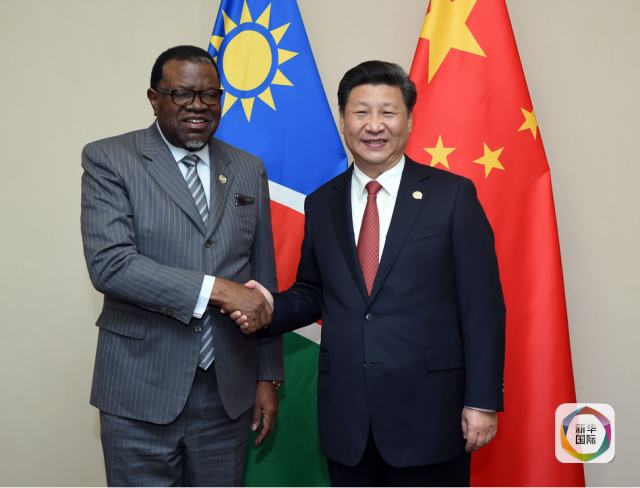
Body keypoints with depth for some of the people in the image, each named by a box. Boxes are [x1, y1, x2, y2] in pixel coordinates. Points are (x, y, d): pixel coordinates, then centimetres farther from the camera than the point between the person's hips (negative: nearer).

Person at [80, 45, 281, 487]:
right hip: (141, 392, -3)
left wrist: (268, 377, 9)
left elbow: (264, 280, 11)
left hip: (228, 392, 4)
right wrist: (215, 289, -20)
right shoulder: (109, 160, -3)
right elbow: (109, 264, -16)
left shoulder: (249, 170, 9)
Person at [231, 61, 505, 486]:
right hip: (345, 414, 4)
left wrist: (482, 400, -8)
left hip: (429, 410, -3)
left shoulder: (452, 195, -4)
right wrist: (272, 308, -6)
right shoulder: (322, 204, 7)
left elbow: (481, 305, -5)